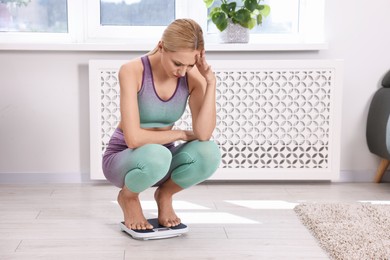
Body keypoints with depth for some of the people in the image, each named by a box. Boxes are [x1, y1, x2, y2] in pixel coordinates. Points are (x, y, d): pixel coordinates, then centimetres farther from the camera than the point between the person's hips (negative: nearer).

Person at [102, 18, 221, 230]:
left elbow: (204, 134, -24)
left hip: (161, 157, 4)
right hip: (124, 160, -3)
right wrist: (180, 134, -18)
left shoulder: (193, 76, -13)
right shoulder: (132, 71, -25)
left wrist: (211, 82, -29)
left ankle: (164, 194, 2)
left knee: (209, 153, -29)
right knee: (156, 155, -40)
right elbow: (134, 138, -31)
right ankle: (128, 196, -4)